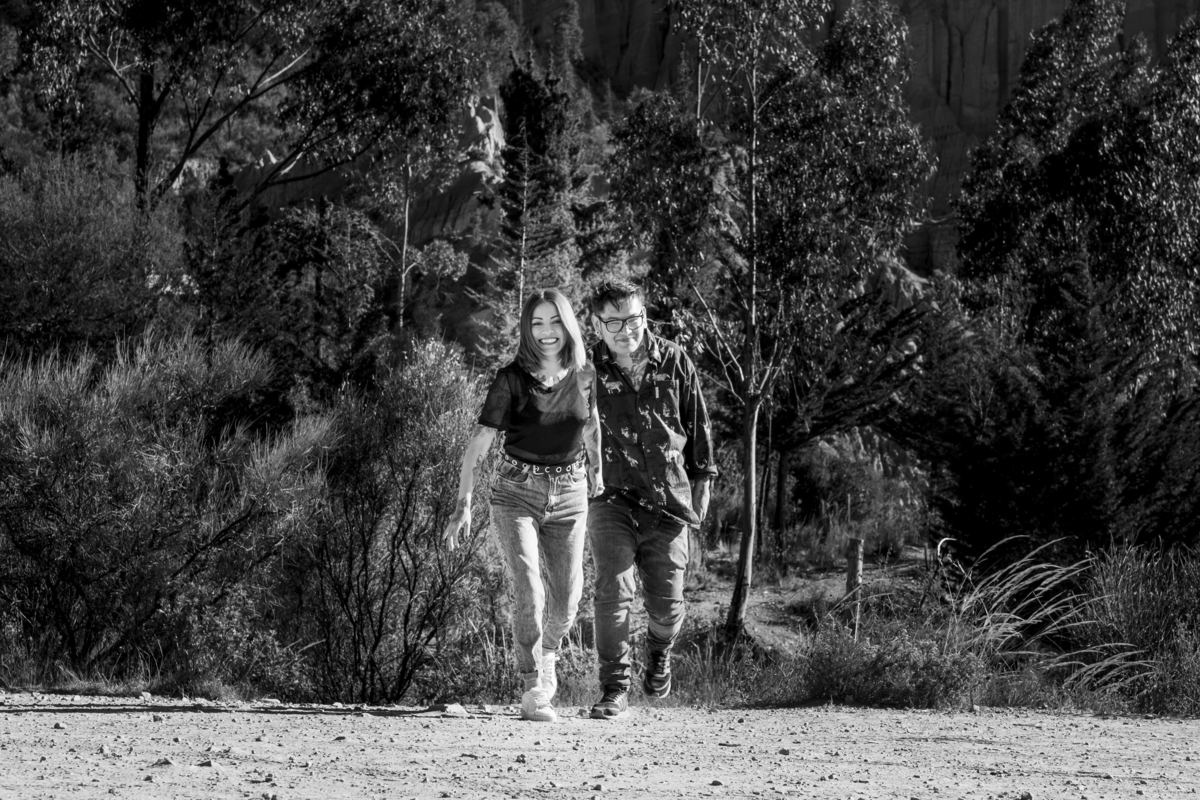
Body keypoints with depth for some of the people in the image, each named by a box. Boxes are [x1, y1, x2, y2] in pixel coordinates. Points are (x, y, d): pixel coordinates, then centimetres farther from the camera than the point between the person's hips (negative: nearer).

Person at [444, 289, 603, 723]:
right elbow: (479, 441, -10)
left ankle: (547, 656, 36)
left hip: (569, 495, 3)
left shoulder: (583, 374, 1)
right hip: (517, 494, -3)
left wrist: (596, 471, 29)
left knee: (566, 602, 3)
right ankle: (533, 693, -14)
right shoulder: (512, 379, -10)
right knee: (529, 592, -18)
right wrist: (463, 503, -15)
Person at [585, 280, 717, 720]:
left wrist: (702, 481, 14)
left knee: (667, 604, 3)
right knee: (613, 591, -16)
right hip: (611, 497, -2)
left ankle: (658, 652, 38)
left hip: (669, 500, 2)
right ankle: (614, 691, -8)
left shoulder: (675, 364, 1)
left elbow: (698, 424, 13)